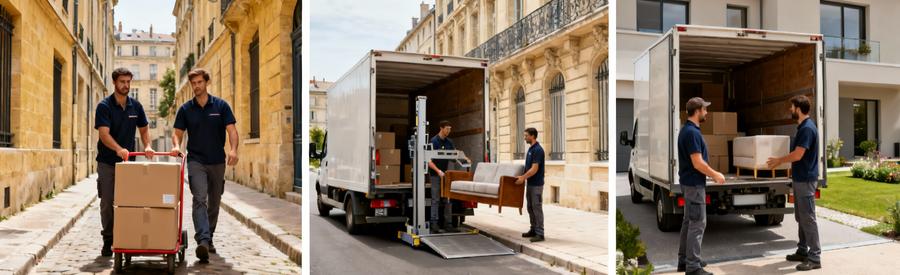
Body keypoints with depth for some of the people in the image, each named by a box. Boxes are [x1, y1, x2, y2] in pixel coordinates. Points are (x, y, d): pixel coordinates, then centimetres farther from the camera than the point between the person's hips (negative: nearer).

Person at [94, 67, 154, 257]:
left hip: (128, 162, 3)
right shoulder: (104, 106, -9)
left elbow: (144, 129, 12)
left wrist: (147, 146, -8)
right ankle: (108, 241, 10)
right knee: (107, 202, 1)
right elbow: (104, 134, -20)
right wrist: (118, 149, -38)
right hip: (107, 162, -3)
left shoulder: (135, 106, 4)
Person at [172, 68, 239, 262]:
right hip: (196, 161, -1)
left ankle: (209, 238, 25)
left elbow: (231, 130, -7)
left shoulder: (221, 105, 0)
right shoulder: (185, 109, 4)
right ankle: (202, 241, -26)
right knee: (199, 199, -16)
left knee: (214, 202, 10)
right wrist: (176, 146, -17)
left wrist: (233, 149, -24)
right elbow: (178, 132, 5)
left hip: (217, 161, 1)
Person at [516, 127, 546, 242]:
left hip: (536, 184, -10)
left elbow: (534, 169, -22)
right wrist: (523, 177, 20)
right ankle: (533, 230, 22)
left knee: (537, 208, -7)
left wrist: (523, 177, -21)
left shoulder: (538, 149, -18)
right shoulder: (530, 149, 13)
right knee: (530, 207, 14)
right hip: (530, 183, 10)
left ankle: (540, 234, -3)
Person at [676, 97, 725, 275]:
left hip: (689, 182, 10)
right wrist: (715, 175, -9)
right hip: (694, 184, -10)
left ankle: (684, 260, 22)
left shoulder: (688, 130, 11)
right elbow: (697, 163, -23)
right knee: (698, 224, -6)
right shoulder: (692, 132, -20)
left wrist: (712, 174, 19)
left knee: (689, 222, 15)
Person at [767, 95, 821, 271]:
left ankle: (815, 257, -2)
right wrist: (780, 162, 18)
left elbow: (797, 155, -21)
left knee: (808, 218, -6)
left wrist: (779, 160, -7)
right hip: (799, 178, 10)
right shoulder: (802, 127, 13)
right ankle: (803, 251, 24)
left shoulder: (807, 128, -18)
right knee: (801, 217, 15)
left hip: (806, 179, -10)